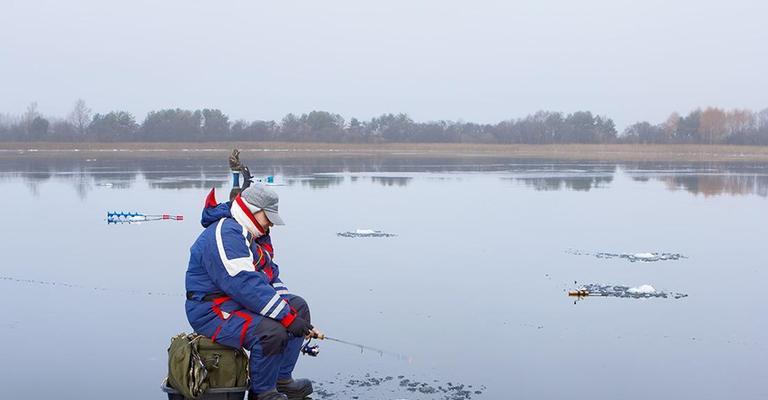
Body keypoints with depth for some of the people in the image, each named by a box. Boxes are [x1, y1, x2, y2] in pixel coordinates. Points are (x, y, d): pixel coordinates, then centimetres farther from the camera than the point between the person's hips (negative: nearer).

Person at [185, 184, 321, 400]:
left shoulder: (256, 235, 13)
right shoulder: (224, 235, -21)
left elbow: (271, 275, 18)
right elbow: (245, 285, -30)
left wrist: (291, 309, 1)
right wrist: (287, 316, -28)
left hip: (241, 304, 11)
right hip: (212, 312, -11)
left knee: (299, 306, 7)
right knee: (271, 331, -31)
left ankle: (282, 379, 8)